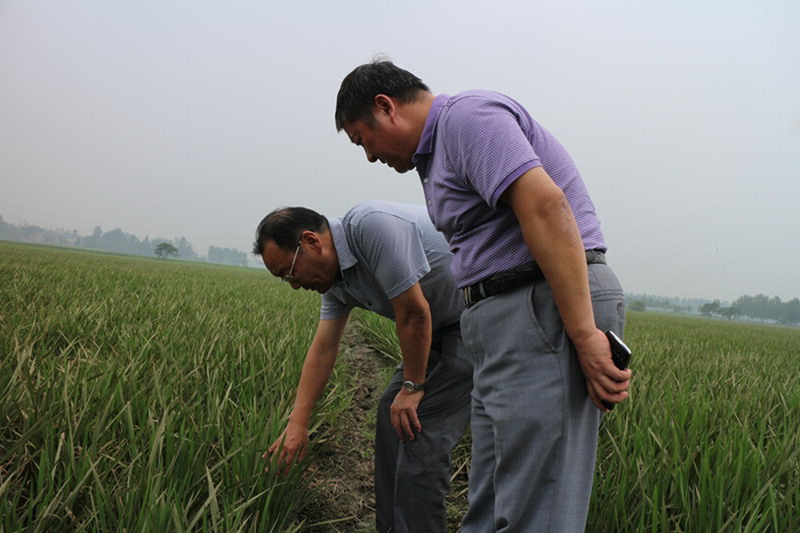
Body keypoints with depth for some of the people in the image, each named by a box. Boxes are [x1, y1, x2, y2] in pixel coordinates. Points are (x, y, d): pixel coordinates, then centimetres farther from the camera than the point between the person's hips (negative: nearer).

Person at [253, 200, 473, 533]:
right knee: (393, 412, 12)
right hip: (441, 329, 10)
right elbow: (323, 349, 6)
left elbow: (414, 314, -26)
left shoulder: (372, 226, -28)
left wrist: (412, 387, -15)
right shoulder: (335, 278, 3)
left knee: (418, 428, -13)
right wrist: (297, 422, 5)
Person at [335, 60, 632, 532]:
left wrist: (585, 335, -26)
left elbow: (546, 205, -21)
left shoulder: (468, 115, -8)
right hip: (510, 321, 11)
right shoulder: (437, 152, 24)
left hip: (552, 307, -11)